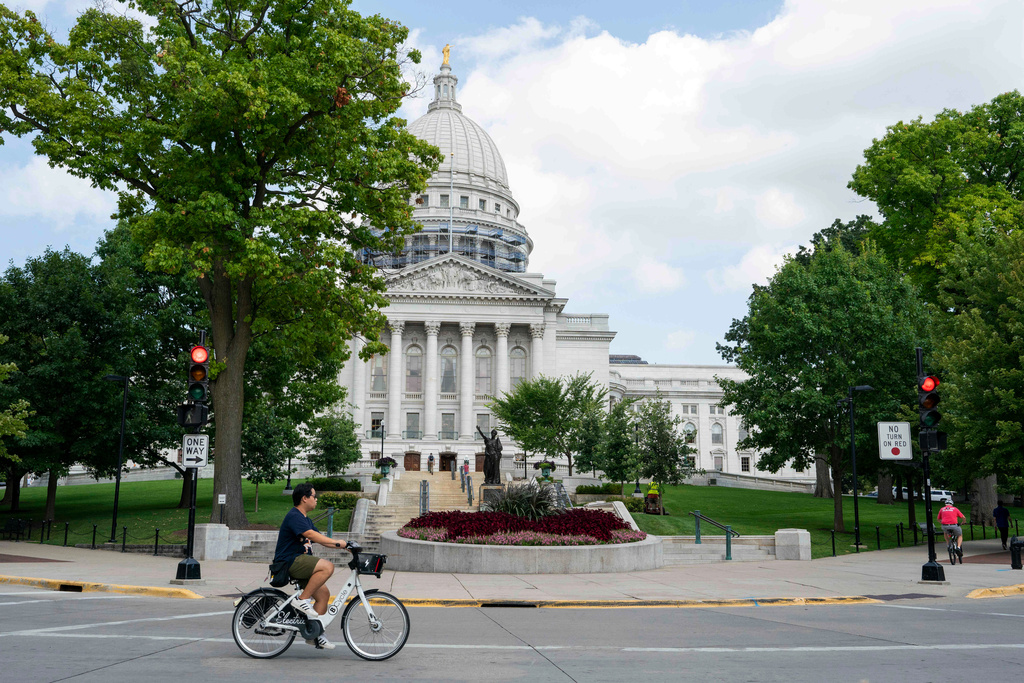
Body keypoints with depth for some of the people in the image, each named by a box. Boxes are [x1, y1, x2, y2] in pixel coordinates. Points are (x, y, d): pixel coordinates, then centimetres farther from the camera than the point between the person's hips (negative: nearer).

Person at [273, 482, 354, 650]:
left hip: (299, 562, 10)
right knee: (328, 566, -26)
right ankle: (302, 600, -16)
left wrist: (345, 545, 4)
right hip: (289, 562, -10)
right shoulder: (294, 516, -14)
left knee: (323, 593, 4)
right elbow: (312, 535, -28)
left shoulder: (306, 520, 19)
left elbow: (322, 540, 17)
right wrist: (339, 543, -31)